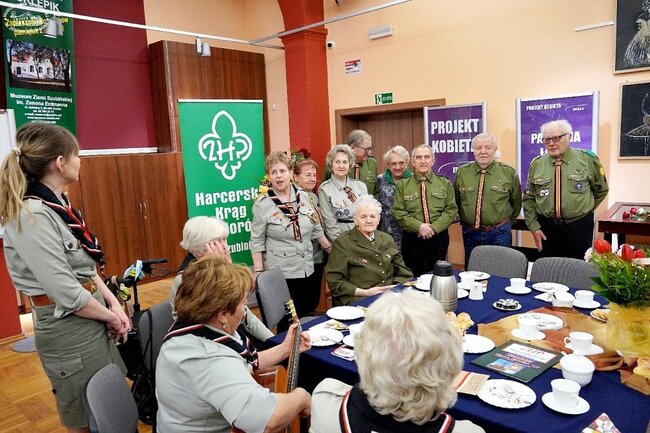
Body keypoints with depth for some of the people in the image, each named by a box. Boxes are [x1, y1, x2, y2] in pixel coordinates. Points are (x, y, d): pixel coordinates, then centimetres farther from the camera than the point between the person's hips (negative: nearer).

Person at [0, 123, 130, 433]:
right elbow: (65, 293, -24)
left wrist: (114, 304, 0)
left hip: (92, 320, 8)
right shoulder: (31, 215, -22)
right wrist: (110, 316, -9)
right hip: (68, 329, -8)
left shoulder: (57, 204, 6)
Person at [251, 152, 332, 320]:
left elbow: (316, 229, 12)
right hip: (281, 274, -4)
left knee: (310, 313, 12)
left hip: (308, 269, 4)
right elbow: (257, 241, -7)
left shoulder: (303, 196, 2)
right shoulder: (262, 204, -9)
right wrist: (259, 272, -10)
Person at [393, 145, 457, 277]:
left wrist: (434, 227, -14)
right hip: (412, 239, -1)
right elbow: (398, 212, -4)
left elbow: (451, 209, 0)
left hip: (438, 238, 1)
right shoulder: (402, 185, 2)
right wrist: (419, 226, -16)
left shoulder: (445, 183, 7)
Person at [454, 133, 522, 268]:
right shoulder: (462, 173, 0)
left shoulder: (509, 173, -4)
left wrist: (506, 222, 10)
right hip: (470, 233, 2)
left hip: (499, 234, -2)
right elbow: (455, 201, 12)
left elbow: (516, 201, 7)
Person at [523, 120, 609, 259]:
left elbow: (601, 189, 10)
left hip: (579, 227, -1)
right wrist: (534, 227, -1)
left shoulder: (587, 159, -3)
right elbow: (529, 199, 4)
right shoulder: (536, 164, 1)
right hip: (546, 227, 2)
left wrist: (583, 210, 11)